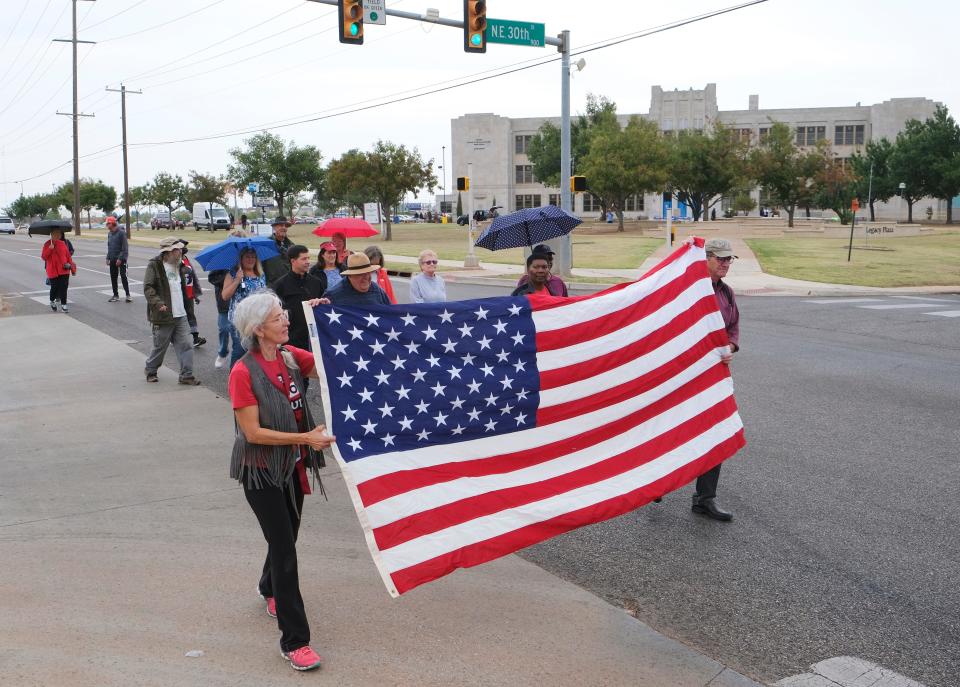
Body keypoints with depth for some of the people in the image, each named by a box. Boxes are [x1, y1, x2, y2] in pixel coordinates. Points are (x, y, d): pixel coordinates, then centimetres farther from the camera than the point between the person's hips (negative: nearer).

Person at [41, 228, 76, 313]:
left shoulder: (63, 244, 7)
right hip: (53, 270, -2)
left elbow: (68, 255, 9)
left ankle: (64, 304, 2)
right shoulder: (47, 244, 1)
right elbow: (43, 256, -5)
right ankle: (52, 302, 29)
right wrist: (49, 249, -19)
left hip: (64, 270, 2)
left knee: (63, 287, -4)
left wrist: (72, 267, 7)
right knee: (54, 287, 2)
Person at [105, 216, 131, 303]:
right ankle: (115, 295, 17)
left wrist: (120, 258, -18)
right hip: (112, 260, 7)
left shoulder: (121, 233, -12)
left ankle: (128, 295, -4)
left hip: (121, 259, -7)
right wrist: (108, 258, 12)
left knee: (123, 276, -8)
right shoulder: (109, 233, 11)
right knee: (113, 277, 9)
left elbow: (125, 247, -14)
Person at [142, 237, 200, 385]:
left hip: (181, 315, 6)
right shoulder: (154, 266, -9)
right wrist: (158, 303, -29)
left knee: (186, 345, -1)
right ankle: (150, 370, 30)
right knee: (160, 346, 7)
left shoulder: (179, 266, 14)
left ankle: (187, 375, 6)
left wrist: (188, 307, 22)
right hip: (163, 316, -6)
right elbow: (148, 288, -16)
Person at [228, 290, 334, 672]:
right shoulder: (243, 373, -19)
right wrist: (305, 438, -25)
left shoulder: (291, 356, 0)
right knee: (284, 548, -6)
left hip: (293, 467, 7)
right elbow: (253, 432, -20)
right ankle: (294, 641, 2)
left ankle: (270, 589, 54)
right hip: (261, 471, -6)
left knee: (286, 536, 23)